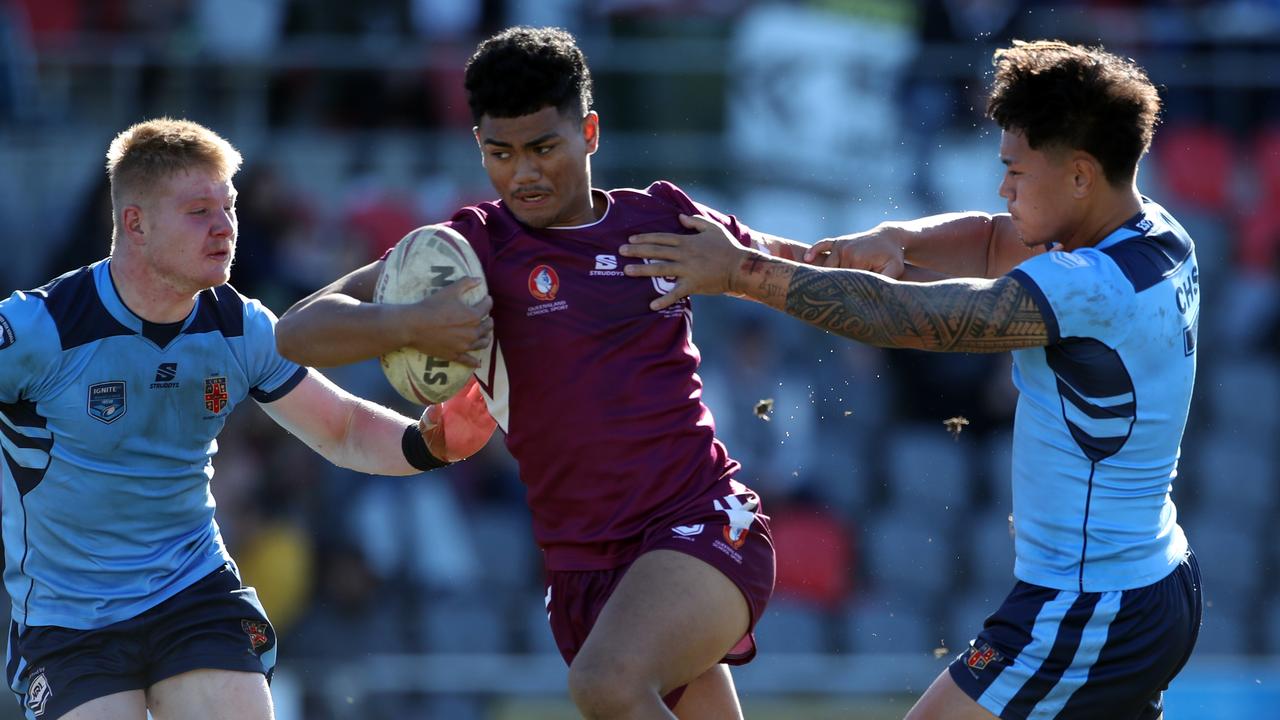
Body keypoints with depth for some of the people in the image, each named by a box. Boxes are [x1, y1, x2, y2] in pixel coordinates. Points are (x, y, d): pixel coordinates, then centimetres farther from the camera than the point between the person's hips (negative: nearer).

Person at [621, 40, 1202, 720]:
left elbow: (890, 316, -22)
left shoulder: (1091, 288, -25)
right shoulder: (1157, 239, 4)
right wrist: (893, 240, -6)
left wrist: (739, 269, -16)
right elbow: (992, 243, 15)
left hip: (1084, 621, -10)